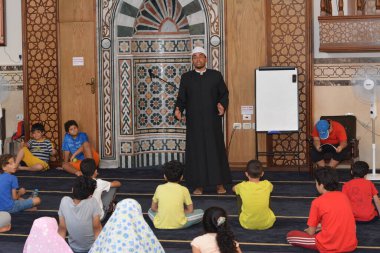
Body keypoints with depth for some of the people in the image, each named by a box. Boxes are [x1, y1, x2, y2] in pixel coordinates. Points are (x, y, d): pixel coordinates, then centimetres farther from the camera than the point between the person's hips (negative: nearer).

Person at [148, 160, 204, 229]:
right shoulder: (184, 190, -1)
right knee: (201, 212, 15)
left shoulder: (159, 188, 3)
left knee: (150, 211, 33)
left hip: (160, 225, 1)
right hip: (179, 225, -1)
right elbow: (190, 210, 4)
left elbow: (153, 208, 11)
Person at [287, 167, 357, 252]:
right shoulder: (344, 196, 6)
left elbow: (311, 232, -1)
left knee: (290, 235, 8)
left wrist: (308, 230, 23)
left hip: (330, 247, -6)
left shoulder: (317, 202, -9)